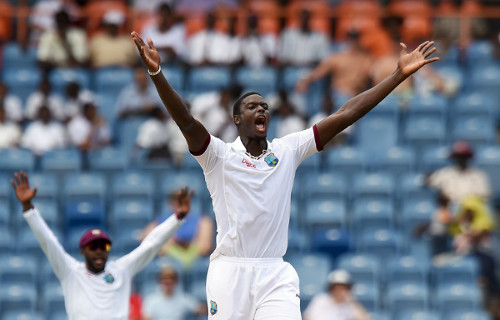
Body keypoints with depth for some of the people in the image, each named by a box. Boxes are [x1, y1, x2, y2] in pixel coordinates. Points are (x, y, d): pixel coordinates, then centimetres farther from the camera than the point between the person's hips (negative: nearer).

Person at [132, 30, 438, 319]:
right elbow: (186, 121, -17)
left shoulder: (288, 150, 8)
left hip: (275, 275, 2)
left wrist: (400, 75, 0)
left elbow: (344, 116, 5)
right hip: (229, 272, -2)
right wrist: (157, 73, -34)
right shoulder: (220, 155, 0)